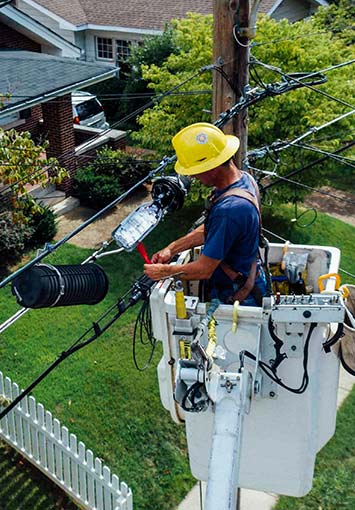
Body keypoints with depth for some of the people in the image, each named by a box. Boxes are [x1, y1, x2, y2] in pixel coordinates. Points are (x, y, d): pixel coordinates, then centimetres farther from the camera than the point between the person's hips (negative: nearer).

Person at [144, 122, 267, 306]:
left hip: (237, 297, -9)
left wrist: (164, 272, -11)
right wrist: (172, 248, 6)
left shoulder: (229, 210, -34)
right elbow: (209, 230, 10)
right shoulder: (243, 178, -3)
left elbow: (204, 270, -26)